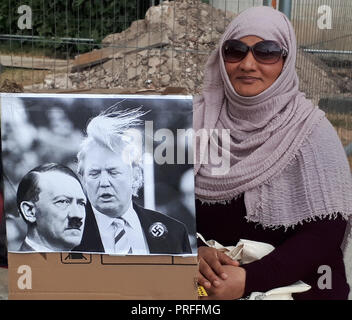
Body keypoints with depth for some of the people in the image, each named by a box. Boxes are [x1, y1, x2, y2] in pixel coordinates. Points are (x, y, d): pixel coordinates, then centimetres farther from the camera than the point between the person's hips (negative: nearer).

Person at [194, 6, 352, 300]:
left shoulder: (312, 132, -9)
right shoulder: (197, 118, -2)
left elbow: (324, 232, -10)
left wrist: (250, 279, -19)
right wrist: (192, 250, -17)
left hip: (288, 283, -1)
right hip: (204, 278, 1)